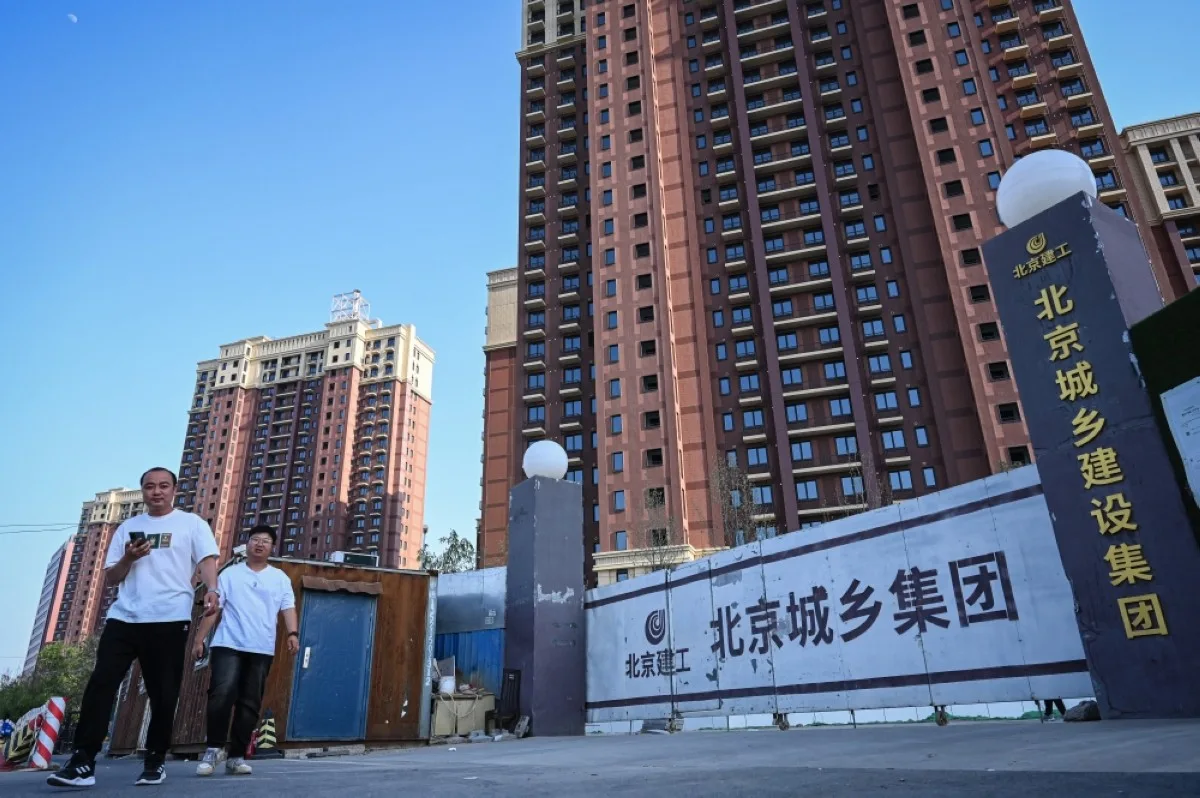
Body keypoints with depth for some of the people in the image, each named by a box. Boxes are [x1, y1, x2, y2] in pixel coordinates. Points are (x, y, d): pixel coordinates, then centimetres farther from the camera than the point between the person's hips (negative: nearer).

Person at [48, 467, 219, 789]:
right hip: (123, 617, 4)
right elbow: (110, 578, 19)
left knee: (163, 692, 0)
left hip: (169, 619, -4)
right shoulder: (127, 528, 19)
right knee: (100, 683, -7)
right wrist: (128, 559, -3)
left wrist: (212, 590, -24)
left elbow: (207, 560, -4)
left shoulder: (191, 523, 7)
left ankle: (155, 761, 13)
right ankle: (83, 762, -2)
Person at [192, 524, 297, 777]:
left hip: (262, 650, 1)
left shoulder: (280, 578, 12)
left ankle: (236, 756, 9)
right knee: (222, 694, -17)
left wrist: (293, 633, -12)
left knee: (250, 703, 1)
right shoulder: (230, 574, 10)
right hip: (228, 645, -1)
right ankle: (214, 749, -1)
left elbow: (288, 608, 3)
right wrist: (199, 639, 2)